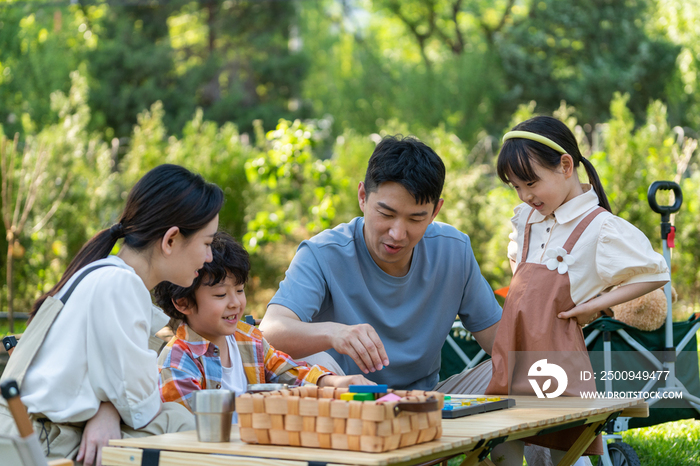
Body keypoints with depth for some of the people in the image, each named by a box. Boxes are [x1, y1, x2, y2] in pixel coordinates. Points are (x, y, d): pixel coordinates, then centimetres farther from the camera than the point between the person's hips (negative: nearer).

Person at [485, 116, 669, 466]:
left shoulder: (600, 228, -9)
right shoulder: (525, 219, 12)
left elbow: (656, 273, -5)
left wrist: (596, 304, -10)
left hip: (556, 359, -6)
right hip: (512, 357, 6)